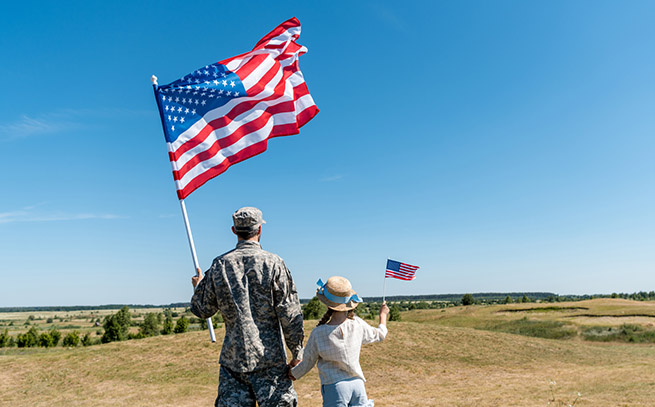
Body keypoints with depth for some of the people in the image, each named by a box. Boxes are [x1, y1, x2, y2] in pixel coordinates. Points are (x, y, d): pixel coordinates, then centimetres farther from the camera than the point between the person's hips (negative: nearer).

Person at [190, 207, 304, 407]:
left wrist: (198, 286, 28)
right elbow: (290, 314, -8)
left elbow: (202, 310, 8)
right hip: (269, 357, -3)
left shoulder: (219, 265, 0)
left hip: (233, 357, 3)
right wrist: (297, 352, 0)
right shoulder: (273, 263, -9)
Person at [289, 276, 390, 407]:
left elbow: (307, 363, 1)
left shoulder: (318, 333, -13)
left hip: (334, 387, -3)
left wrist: (293, 373, 24)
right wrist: (383, 315, 36)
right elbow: (379, 335, 16)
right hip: (357, 383, 3)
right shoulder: (358, 325, -5)